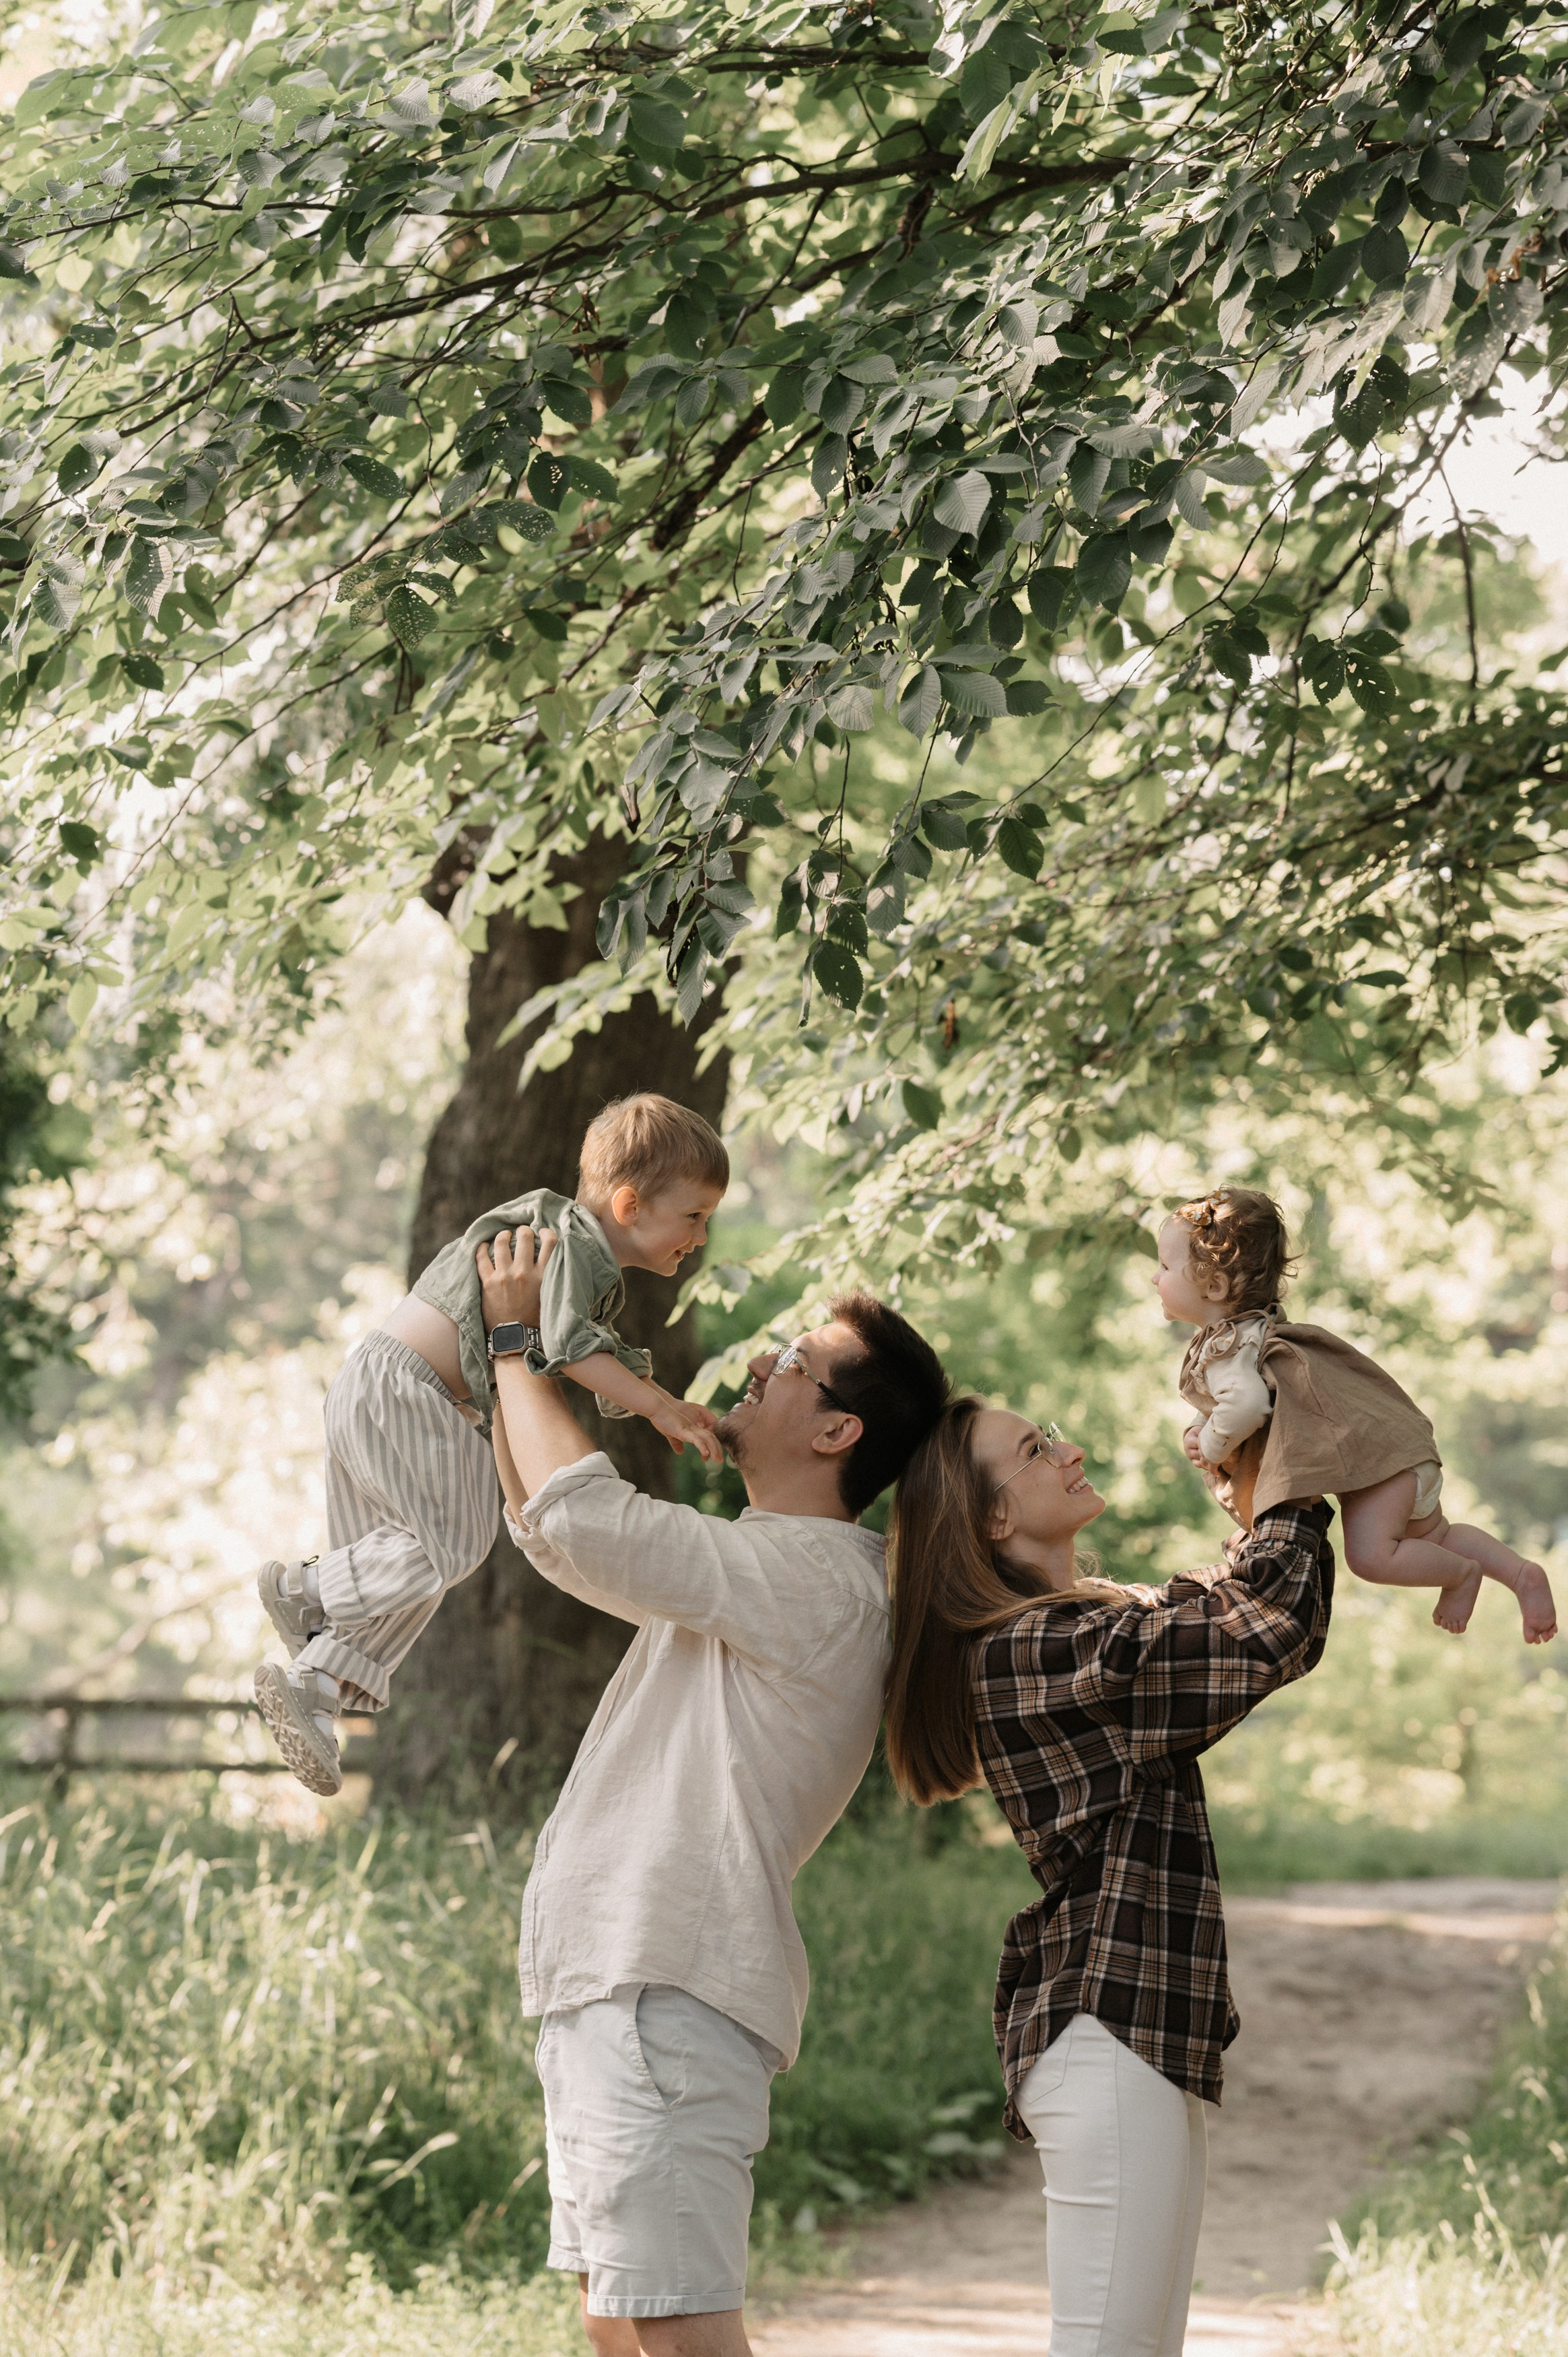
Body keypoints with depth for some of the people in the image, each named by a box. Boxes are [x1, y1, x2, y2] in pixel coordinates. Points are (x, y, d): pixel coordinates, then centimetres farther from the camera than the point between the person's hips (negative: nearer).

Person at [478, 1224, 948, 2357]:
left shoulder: (820, 1579, -13)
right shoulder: (758, 1570, 19)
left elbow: (581, 1514, -21)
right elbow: (555, 1533, 30)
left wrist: (517, 1342, -6)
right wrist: (506, 1368, 18)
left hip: (667, 1996, -11)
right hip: (616, 1985, 11)